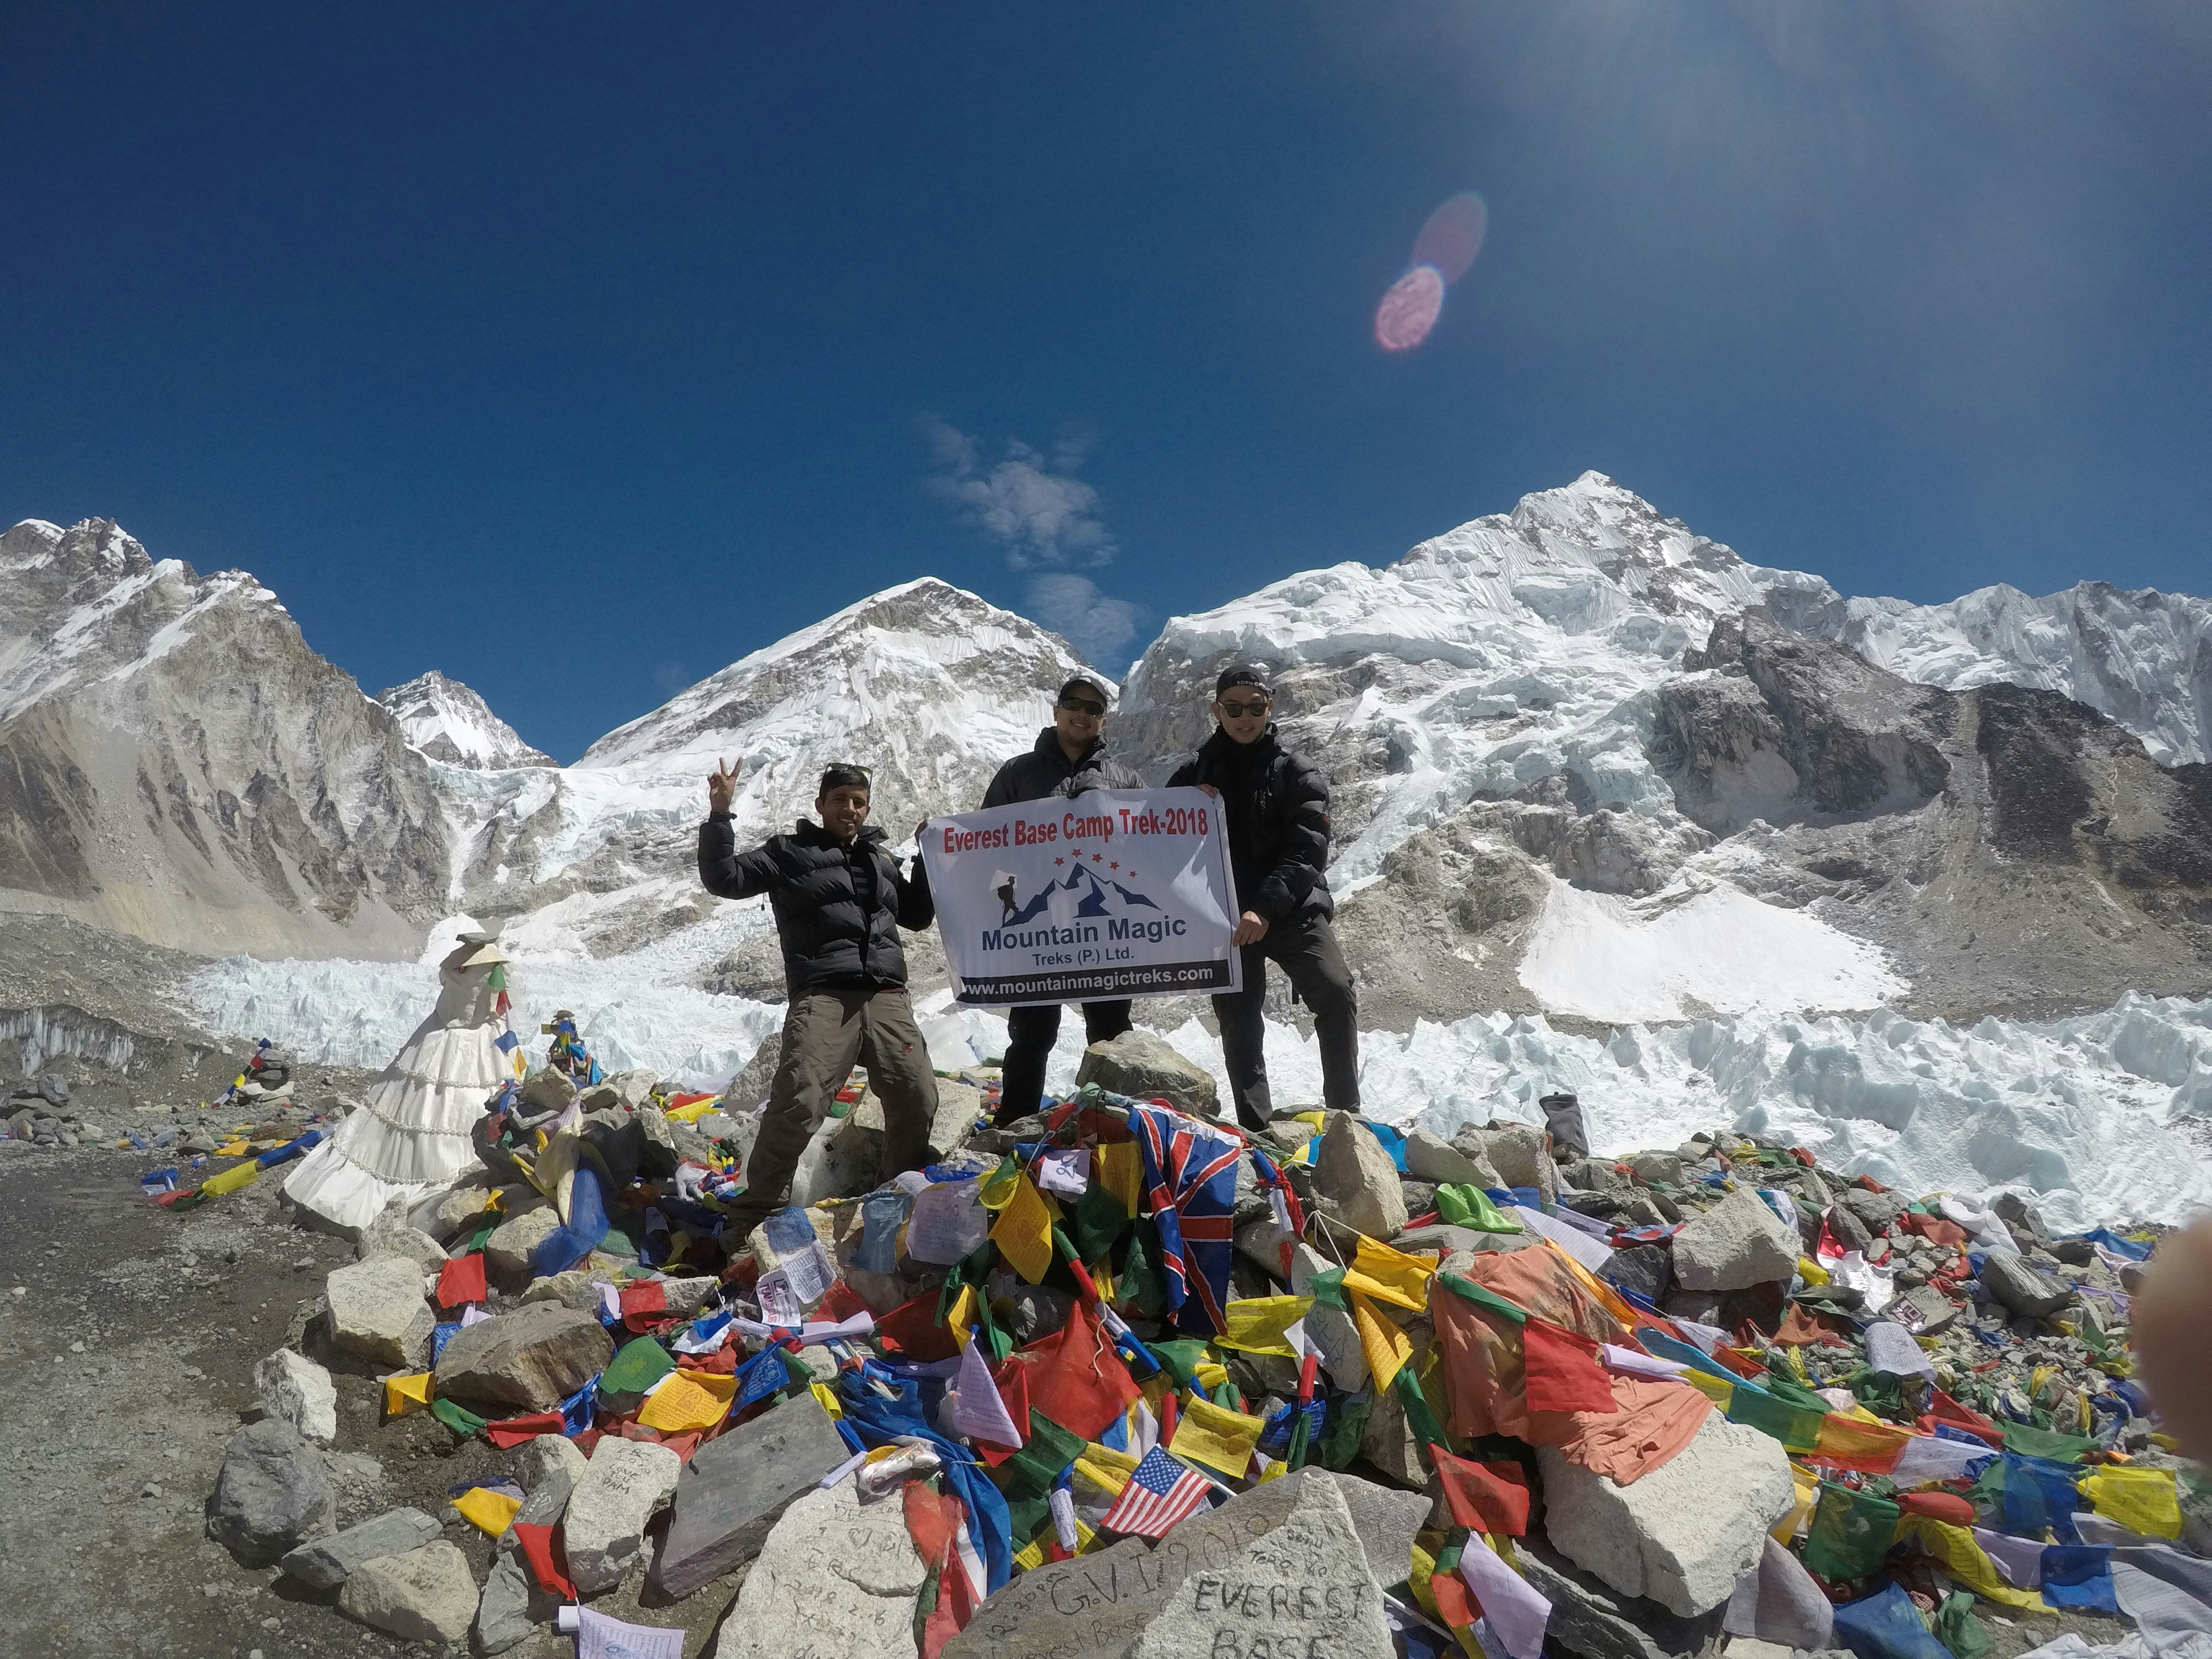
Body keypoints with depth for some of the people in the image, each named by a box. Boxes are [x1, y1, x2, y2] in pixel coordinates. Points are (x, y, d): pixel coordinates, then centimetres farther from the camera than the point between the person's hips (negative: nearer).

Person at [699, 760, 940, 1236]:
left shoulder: (880, 857, 25)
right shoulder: (789, 851, 12)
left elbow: (916, 917, 33)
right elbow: (725, 879, 2)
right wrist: (720, 815, -8)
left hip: (887, 996, 4)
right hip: (822, 996, -4)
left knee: (919, 1100, -5)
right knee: (797, 1105, -20)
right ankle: (754, 1217, -10)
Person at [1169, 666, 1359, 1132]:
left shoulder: (1296, 774, 2)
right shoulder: (1192, 776, 11)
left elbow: (1307, 850, -10)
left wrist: (1266, 908, -24)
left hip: (1293, 911, -2)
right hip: (1225, 918, 3)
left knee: (1336, 996, -19)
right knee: (1238, 1024, 4)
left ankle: (1345, 1114, -8)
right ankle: (1256, 1131, 12)